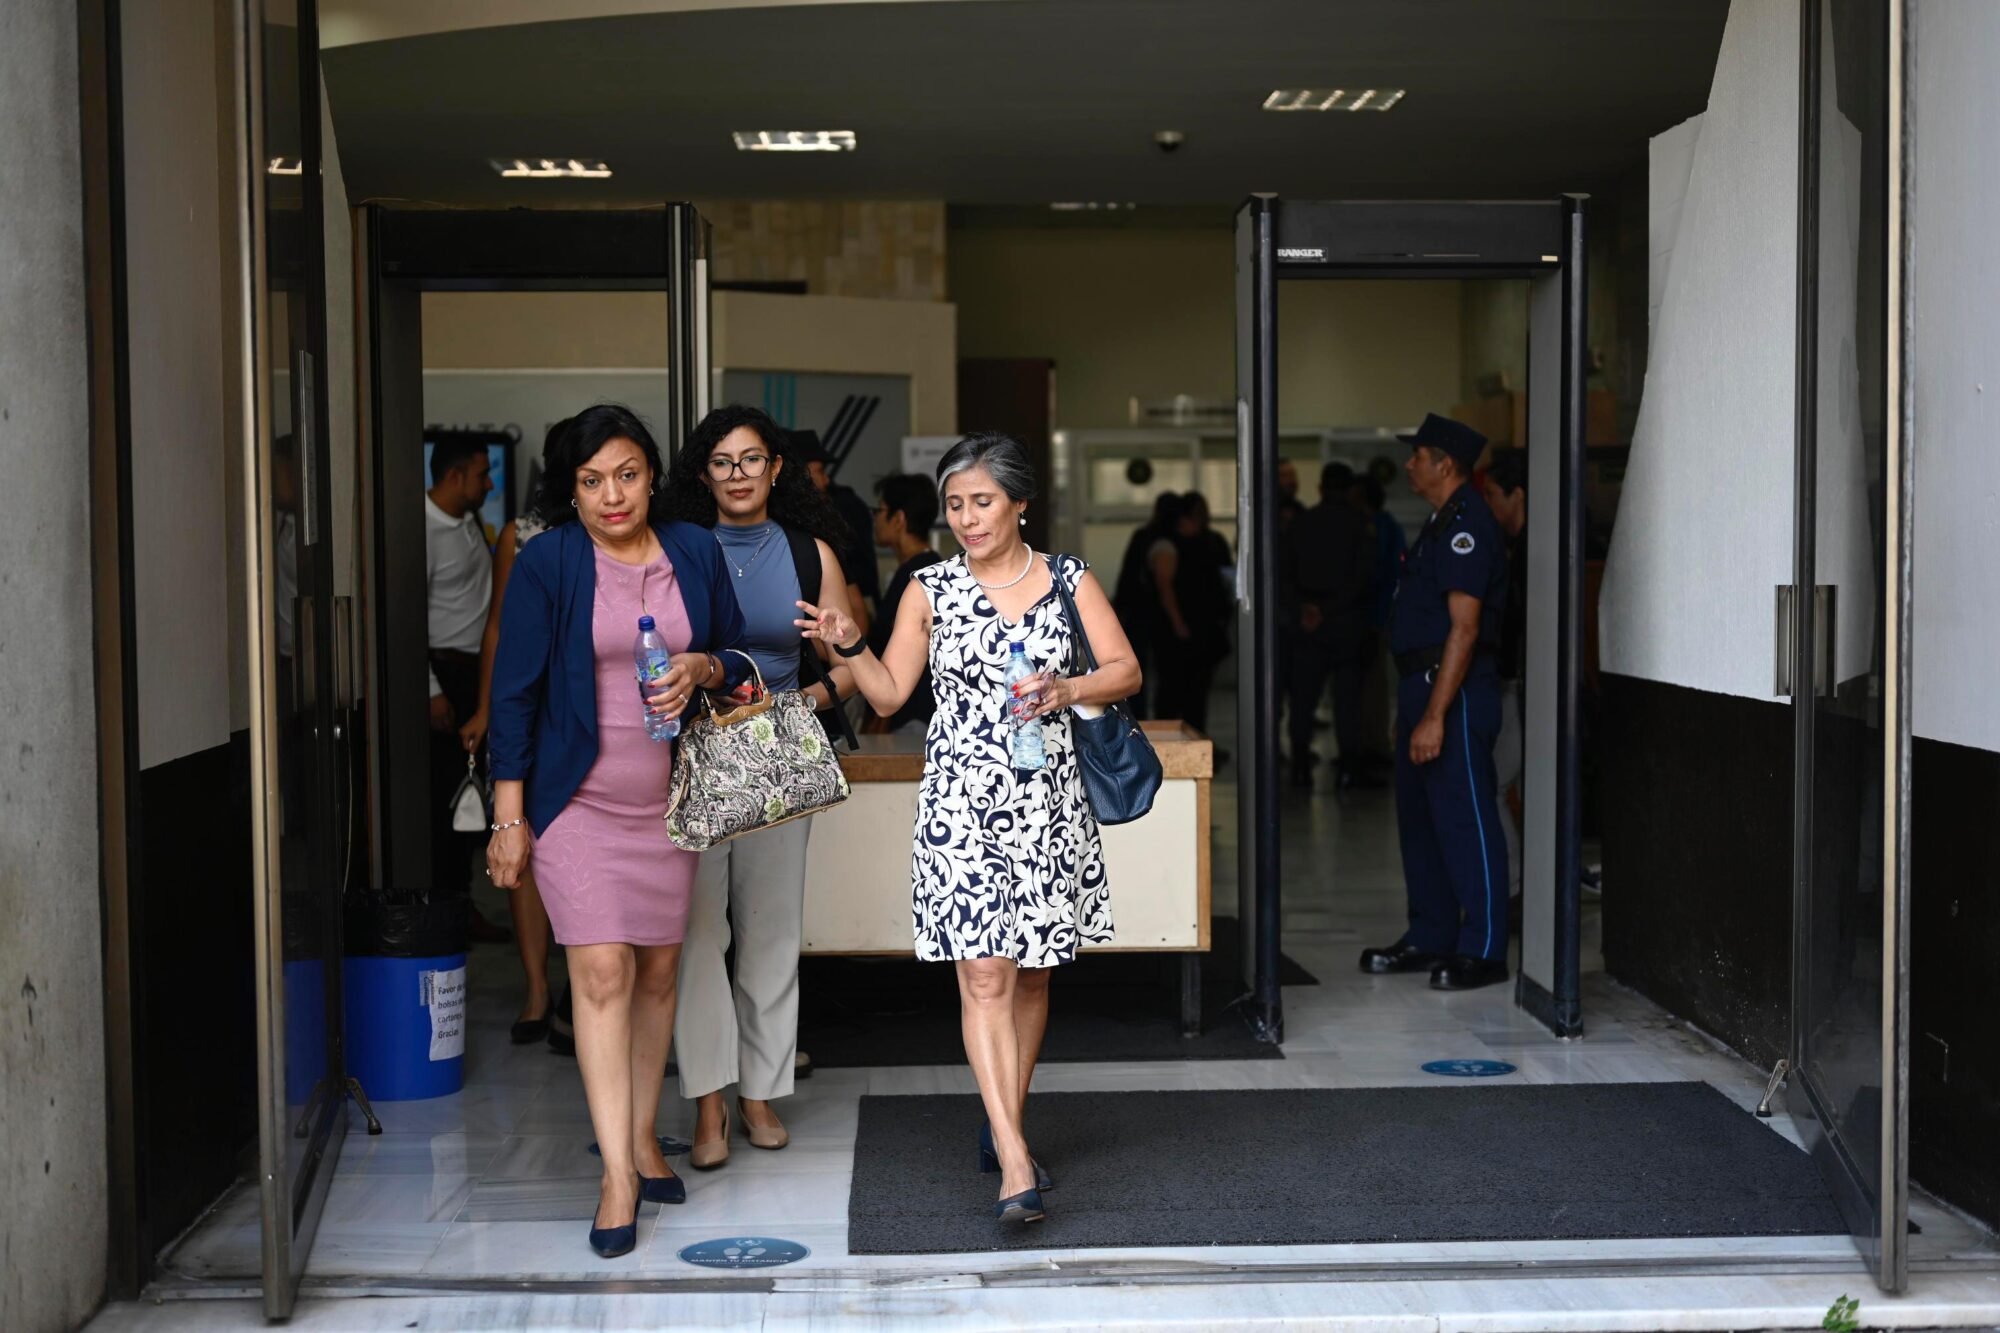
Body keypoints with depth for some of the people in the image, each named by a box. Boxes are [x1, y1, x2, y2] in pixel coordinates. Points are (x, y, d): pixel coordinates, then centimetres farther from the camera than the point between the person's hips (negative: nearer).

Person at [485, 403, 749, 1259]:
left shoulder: (694, 553, 4)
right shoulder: (547, 562, -6)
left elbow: (739, 657, 13)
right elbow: (515, 690, -6)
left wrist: (703, 667, -12)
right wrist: (509, 816, -8)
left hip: (669, 798, 4)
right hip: (577, 799, -4)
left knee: (659, 970, 10)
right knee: (601, 973, -10)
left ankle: (644, 1137, 27)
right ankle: (617, 1175, -5)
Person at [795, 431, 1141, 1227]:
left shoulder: (1069, 580, 6)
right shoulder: (931, 590, 6)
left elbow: (1125, 670, 3)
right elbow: (890, 692, 7)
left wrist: (1067, 692, -14)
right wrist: (849, 646, -10)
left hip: (1048, 803, 2)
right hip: (961, 803, -1)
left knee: (1031, 974, 11)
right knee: (984, 976, -11)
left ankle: (1003, 1125, 29)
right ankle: (1016, 1163, -14)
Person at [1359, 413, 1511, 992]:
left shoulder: (1466, 526, -15)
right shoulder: (1442, 524, 17)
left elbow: (1464, 629, -22)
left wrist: (1435, 715, -25)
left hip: (1454, 692, -11)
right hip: (1422, 684, 11)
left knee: (1465, 821, -6)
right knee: (1419, 819, 15)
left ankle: (1482, 950, 0)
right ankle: (1431, 938, 24)